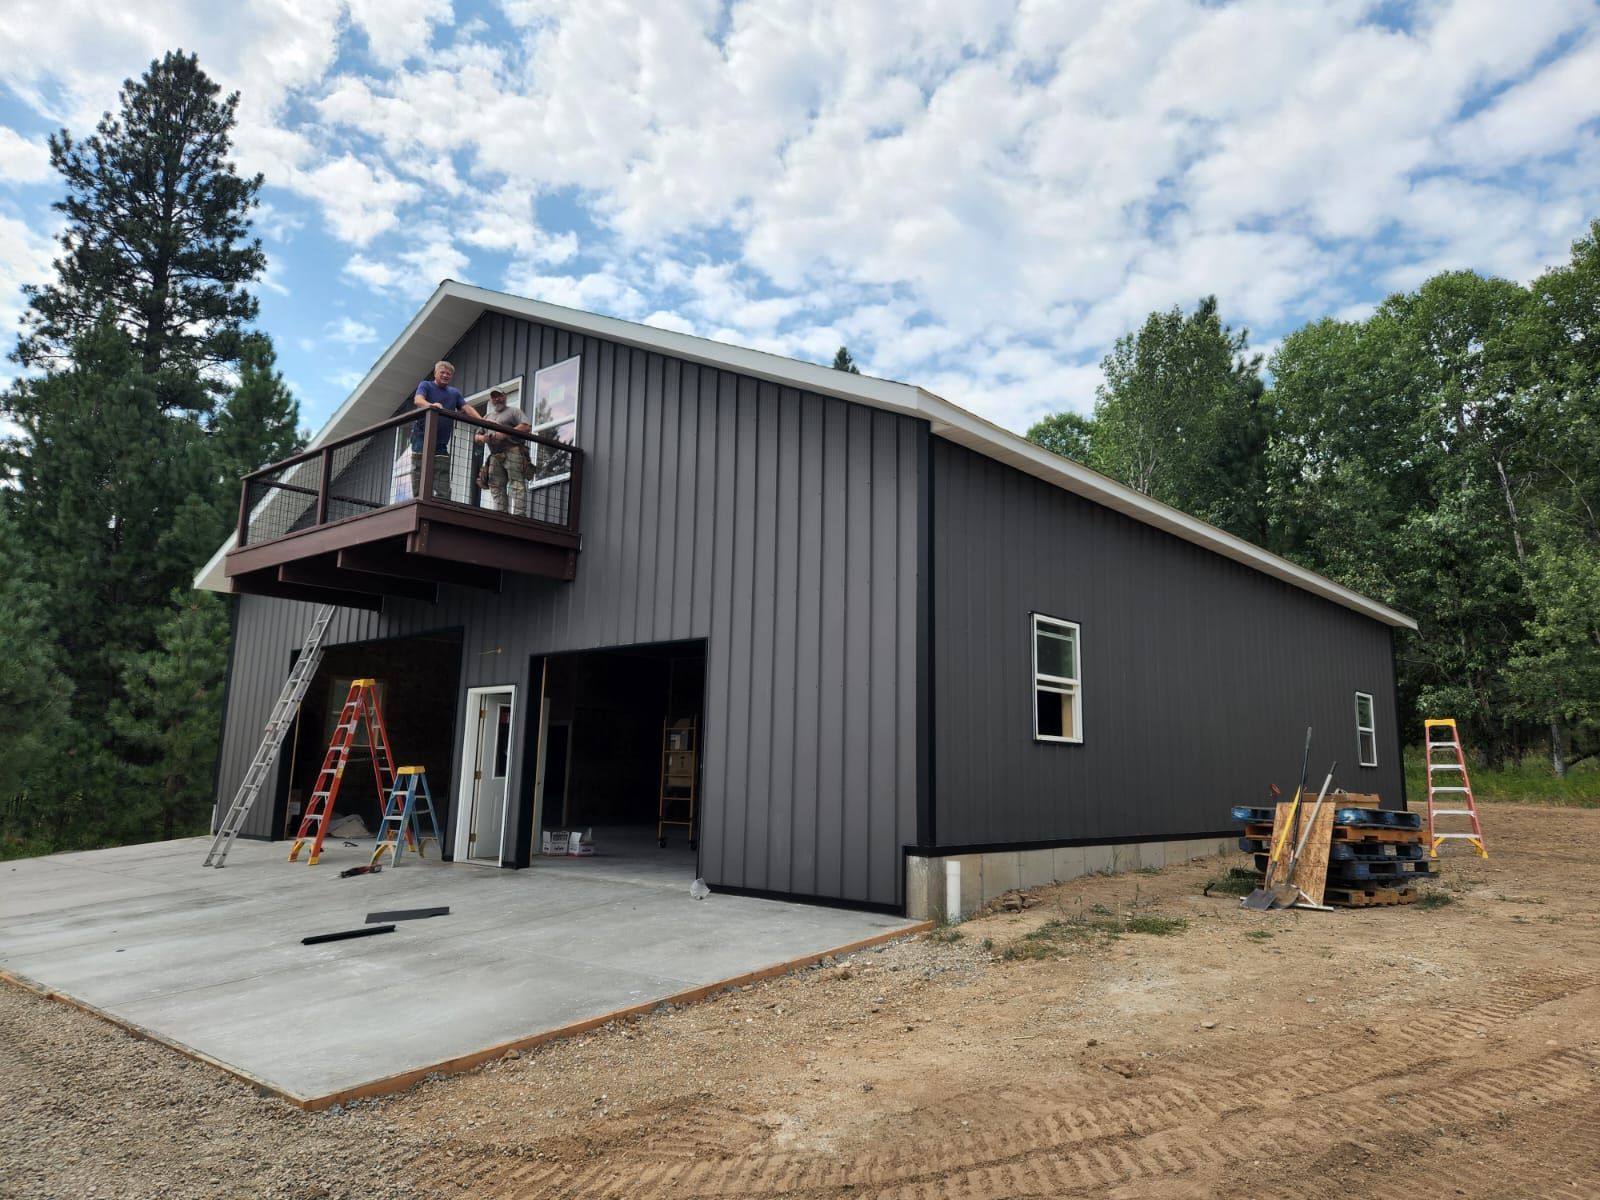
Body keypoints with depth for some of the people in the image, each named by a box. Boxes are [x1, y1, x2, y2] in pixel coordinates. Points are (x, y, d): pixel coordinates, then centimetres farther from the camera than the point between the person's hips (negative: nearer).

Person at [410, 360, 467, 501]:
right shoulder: (426, 385, 7)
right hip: (422, 440, -4)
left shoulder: (455, 393, 20)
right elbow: (418, 400, -13)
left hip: (441, 445, 4)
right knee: (419, 487, -5)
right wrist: (430, 405, -36)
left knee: (444, 491, -4)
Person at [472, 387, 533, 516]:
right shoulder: (487, 417, 29)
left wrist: (505, 434, -13)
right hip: (495, 456, 7)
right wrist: (482, 438, 0)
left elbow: (527, 426, -6)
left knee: (517, 484, -16)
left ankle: (518, 514, -26)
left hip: (513, 452, -7)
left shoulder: (513, 411, 11)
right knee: (496, 486, 0)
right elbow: (476, 437, 27)